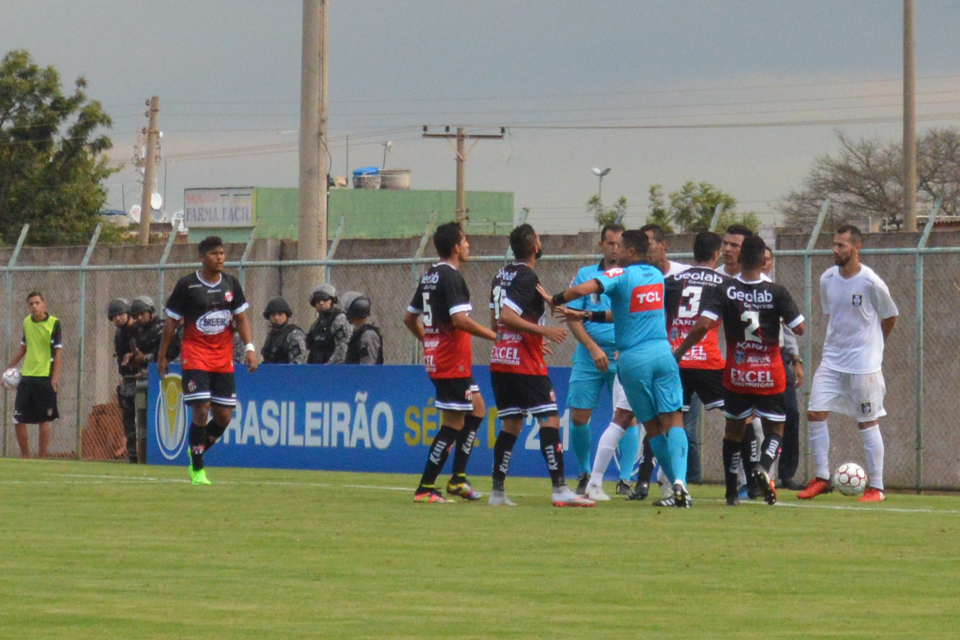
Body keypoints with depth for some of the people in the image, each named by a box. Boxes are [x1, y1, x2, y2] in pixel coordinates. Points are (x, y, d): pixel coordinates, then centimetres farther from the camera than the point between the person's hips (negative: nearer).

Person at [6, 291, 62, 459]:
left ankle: (43, 458, 6)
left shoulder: (54, 323, -7)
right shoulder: (27, 322, 9)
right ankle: (25, 456, 14)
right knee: (18, 420, 2)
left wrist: (55, 376, -16)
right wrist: (9, 368, 17)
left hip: (45, 378, -5)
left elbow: (58, 351, -9)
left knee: (43, 420, -1)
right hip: (26, 376, 5)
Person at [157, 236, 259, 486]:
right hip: (195, 355, -4)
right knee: (201, 410, -13)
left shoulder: (231, 284, 7)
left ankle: (198, 452, 28)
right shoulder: (187, 285, -4)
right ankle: (197, 469, -3)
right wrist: (162, 356, 4)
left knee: (224, 416, 3)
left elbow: (241, 318, 11)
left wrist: (249, 348, -3)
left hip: (223, 358, 4)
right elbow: (171, 321, 2)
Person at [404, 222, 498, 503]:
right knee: (453, 424, -5)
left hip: (435, 356, 10)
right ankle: (425, 488, -5)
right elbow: (460, 320, -27)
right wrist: (494, 335, -20)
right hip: (452, 363, -10)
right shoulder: (451, 277, -16)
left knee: (477, 409, 19)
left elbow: (409, 318, 18)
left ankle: (458, 479, 18)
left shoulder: (429, 276, 12)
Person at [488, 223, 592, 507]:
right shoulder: (527, 278, -13)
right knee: (549, 420, -8)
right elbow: (507, 317, -23)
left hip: (500, 360, 9)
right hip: (525, 364, -9)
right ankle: (559, 489, -15)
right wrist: (543, 330, -22)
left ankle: (497, 491, 9)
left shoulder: (502, 275, 14)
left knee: (511, 425, 12)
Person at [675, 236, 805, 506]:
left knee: (734, 429, 17)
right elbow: (799, 328, -9)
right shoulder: (777, 293, -10)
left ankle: (732, 491, 15)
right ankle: (764, 467, -20)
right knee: (774, 429, 11)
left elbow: (703, 324, -19)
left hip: (736, 374, 1)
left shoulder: (724, 291, -9)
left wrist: (678, 352, -8)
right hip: (770, 376, -1)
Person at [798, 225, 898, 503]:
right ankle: (822, 478, 7)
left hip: (864, 363, -5)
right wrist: (840, 341, 12)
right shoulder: (827, 279, 3)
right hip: (831, 362, 5)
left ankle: (876, 487, 7)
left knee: (867, 422, 0)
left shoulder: (870, 283, -13)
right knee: (815, 413, -3)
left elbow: (890, 317, 1)